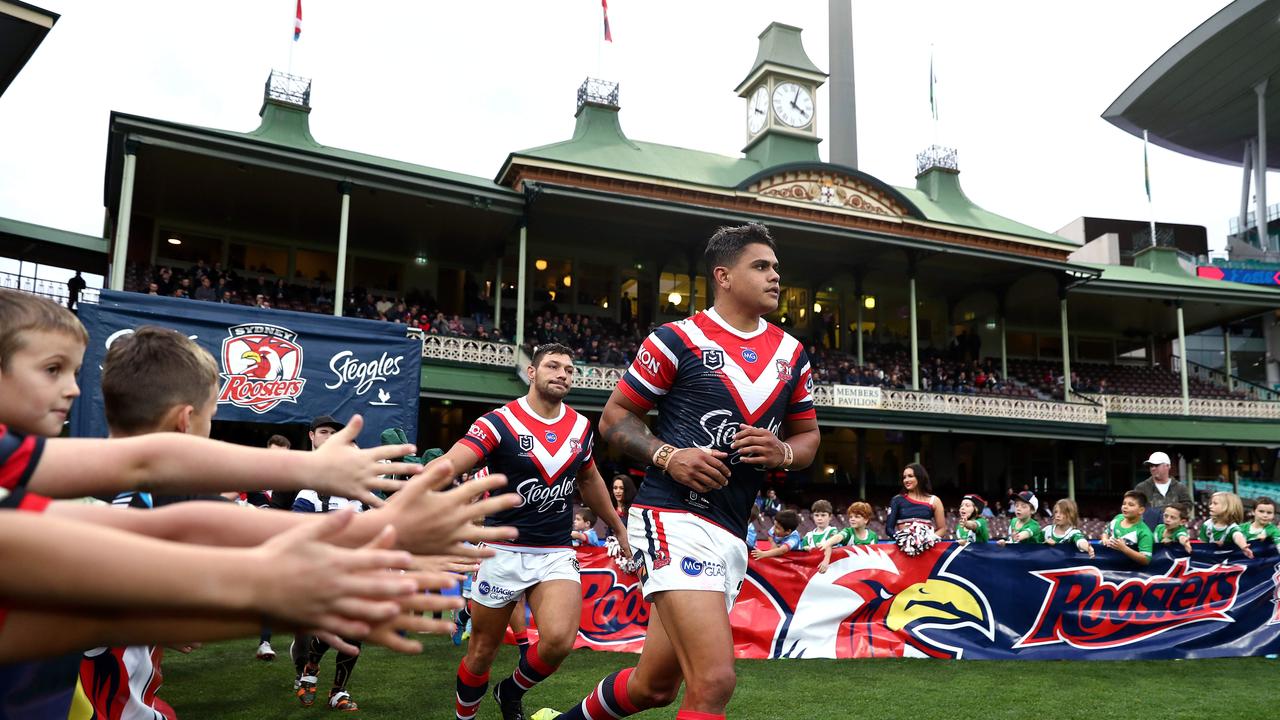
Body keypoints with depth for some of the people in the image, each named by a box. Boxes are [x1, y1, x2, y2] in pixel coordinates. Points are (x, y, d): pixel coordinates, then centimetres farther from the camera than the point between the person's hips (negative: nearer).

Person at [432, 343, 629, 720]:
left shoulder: (581, 426, 3)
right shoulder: (499, 422, -12)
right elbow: (447, 465, -27)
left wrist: (619, 530, 27)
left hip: (557, 554, 3)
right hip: (502, 551, -2)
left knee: (559, 640, -19)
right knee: (482, 653, 8)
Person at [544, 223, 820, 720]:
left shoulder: (791, 353, 13)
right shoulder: (677, 339, -3)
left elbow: (808, 436, 21)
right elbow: (614, 418, 1)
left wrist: (782, 452, -3)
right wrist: (668, 456, -16)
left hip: (731, 534, 7)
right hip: (674, 518, -6)